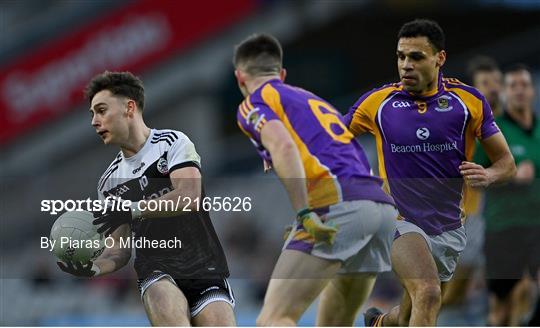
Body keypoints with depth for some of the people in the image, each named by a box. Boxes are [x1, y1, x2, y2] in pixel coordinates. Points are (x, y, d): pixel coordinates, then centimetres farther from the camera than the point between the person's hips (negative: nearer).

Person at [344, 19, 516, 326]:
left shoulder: (469, 101, -4)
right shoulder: (378, 102, -4)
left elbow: (506, 162, 2)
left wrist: (488, 175, -20)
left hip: (449, 229, 3)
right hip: (399, 220, -3)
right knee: (428, 295, -30)